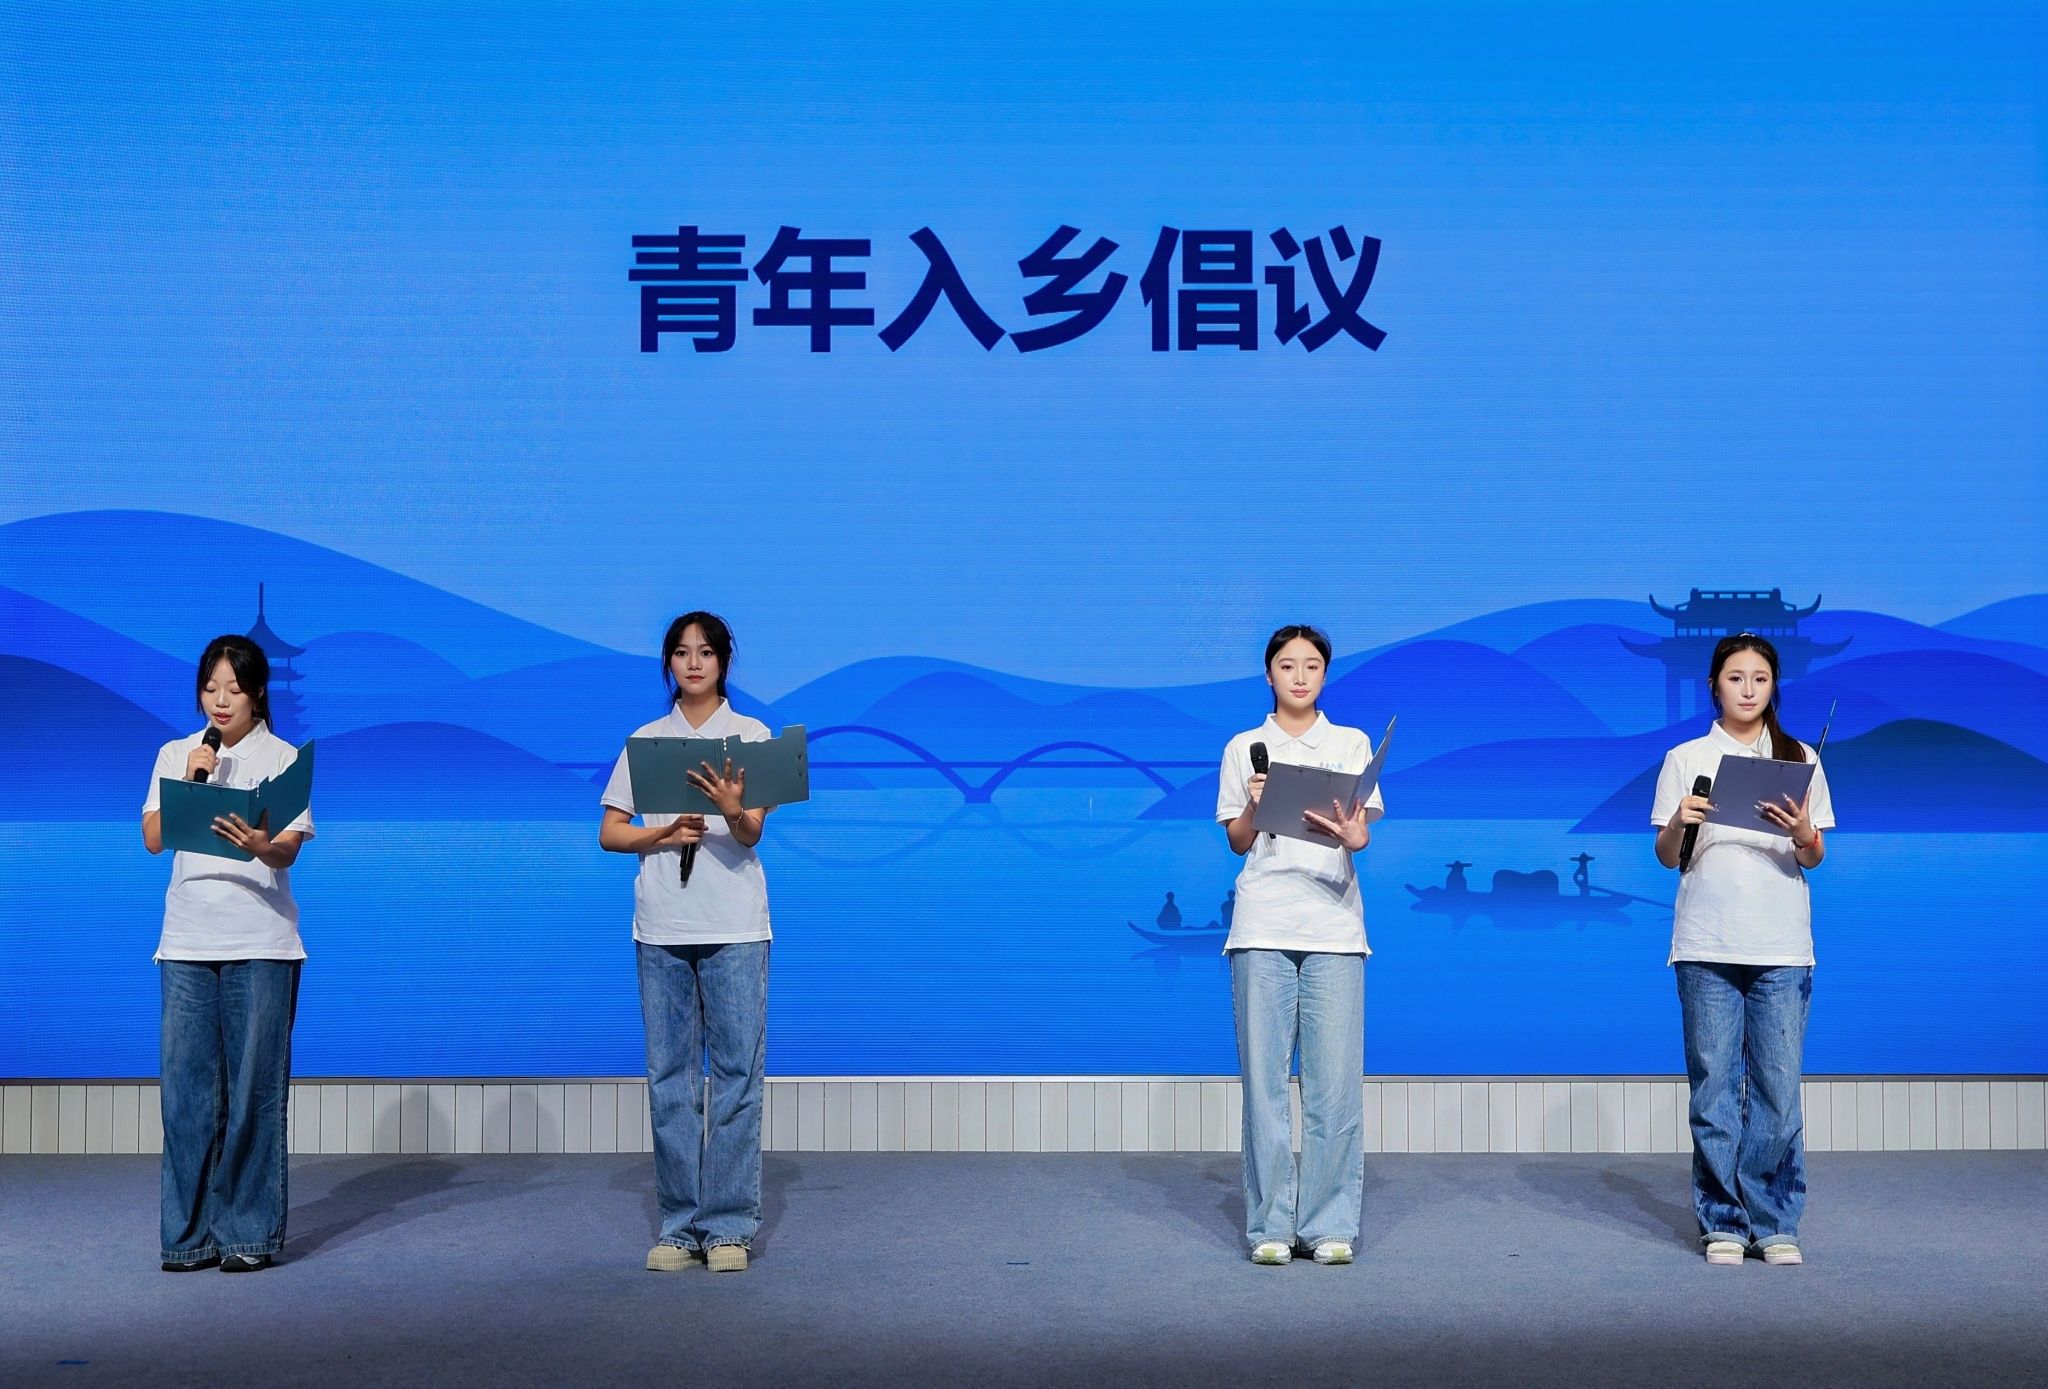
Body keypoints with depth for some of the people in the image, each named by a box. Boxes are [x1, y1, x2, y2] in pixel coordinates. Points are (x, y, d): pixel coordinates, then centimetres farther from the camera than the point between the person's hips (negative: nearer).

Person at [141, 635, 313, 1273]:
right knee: (187, 1089, 1)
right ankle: (190, 1235, 9)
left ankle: (250, 1234, 5)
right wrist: (190, 780, -10)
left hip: (261, 943, -3)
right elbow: (153, 839, 3)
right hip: (187, 942, 3)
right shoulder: (175, 755, 12)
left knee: (255, 1089, -2)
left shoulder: (283, 758, 3)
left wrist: (261, 845, -31)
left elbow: (289, 848, -9)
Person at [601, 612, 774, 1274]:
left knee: (736, 1076, -3)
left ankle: (729, 1226, 3)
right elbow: (609, 833, 9)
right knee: (670, 1077, 4)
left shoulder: (752, 735, 4)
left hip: (734, 929, -2)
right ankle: (679, 1226, 11)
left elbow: (751, 833, -7)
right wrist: (665, 833, -9)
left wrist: (732, 810, -30)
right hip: (661, 928, 2)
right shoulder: (645, 740, 11)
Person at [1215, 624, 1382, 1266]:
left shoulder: (1352, 744, 12)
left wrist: (1352, 835, -21)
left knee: (1335, 1080, -4)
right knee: (1264, 1077, -2)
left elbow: (1362, 832, 2)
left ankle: (1329, 1225, 5)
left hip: (1332, 926, 0)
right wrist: (1254, 808, -13)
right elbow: (1236, 842, 9)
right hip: (1262, 927, 0)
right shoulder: (1244, 749, 12)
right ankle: (1270, 1225, 6)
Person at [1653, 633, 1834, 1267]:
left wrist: (1804, 836, -13)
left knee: (1778, 1089, -1)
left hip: (1782, 947, 1)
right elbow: (1667, 857, 6)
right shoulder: (1686, 759, 7)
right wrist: (1680, 823, -15)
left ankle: (1775, 1222, 10)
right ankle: (1722, 1222, 10)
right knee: (1714, 1086, 1)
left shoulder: (1800, 758, 10)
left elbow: (1814, 859, 9)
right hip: (1707, 946, 0)